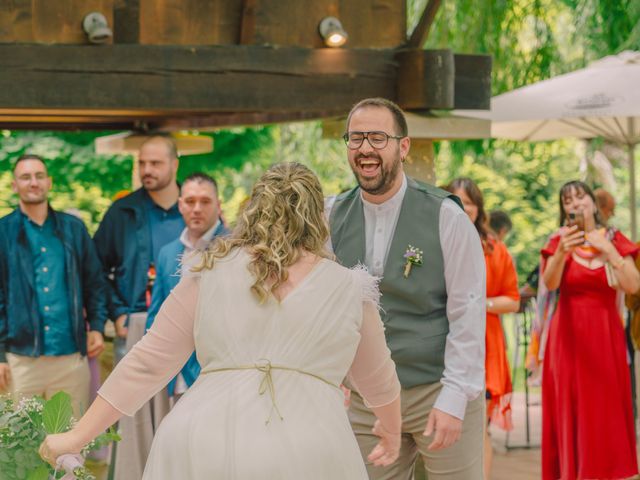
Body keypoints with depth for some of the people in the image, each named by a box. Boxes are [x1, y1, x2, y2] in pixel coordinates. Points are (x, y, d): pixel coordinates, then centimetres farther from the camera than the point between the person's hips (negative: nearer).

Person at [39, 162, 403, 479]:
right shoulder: (350, 289, 13)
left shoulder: (212, 273, 10)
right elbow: (377, 378, 27)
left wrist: (78, 437, 14)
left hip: (202, 447, 0)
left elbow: (148, 364, 8)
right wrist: (392, 430, 46)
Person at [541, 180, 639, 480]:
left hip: (605, 334, 1)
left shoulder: (614, 239, 5)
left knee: (606, 408, -1)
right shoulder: (560, 241, 3)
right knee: (572, 409, -2)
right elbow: (549, 284, -14)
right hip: (569, 335, -1)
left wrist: (607, 249, -13)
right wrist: (561, 251, -32)